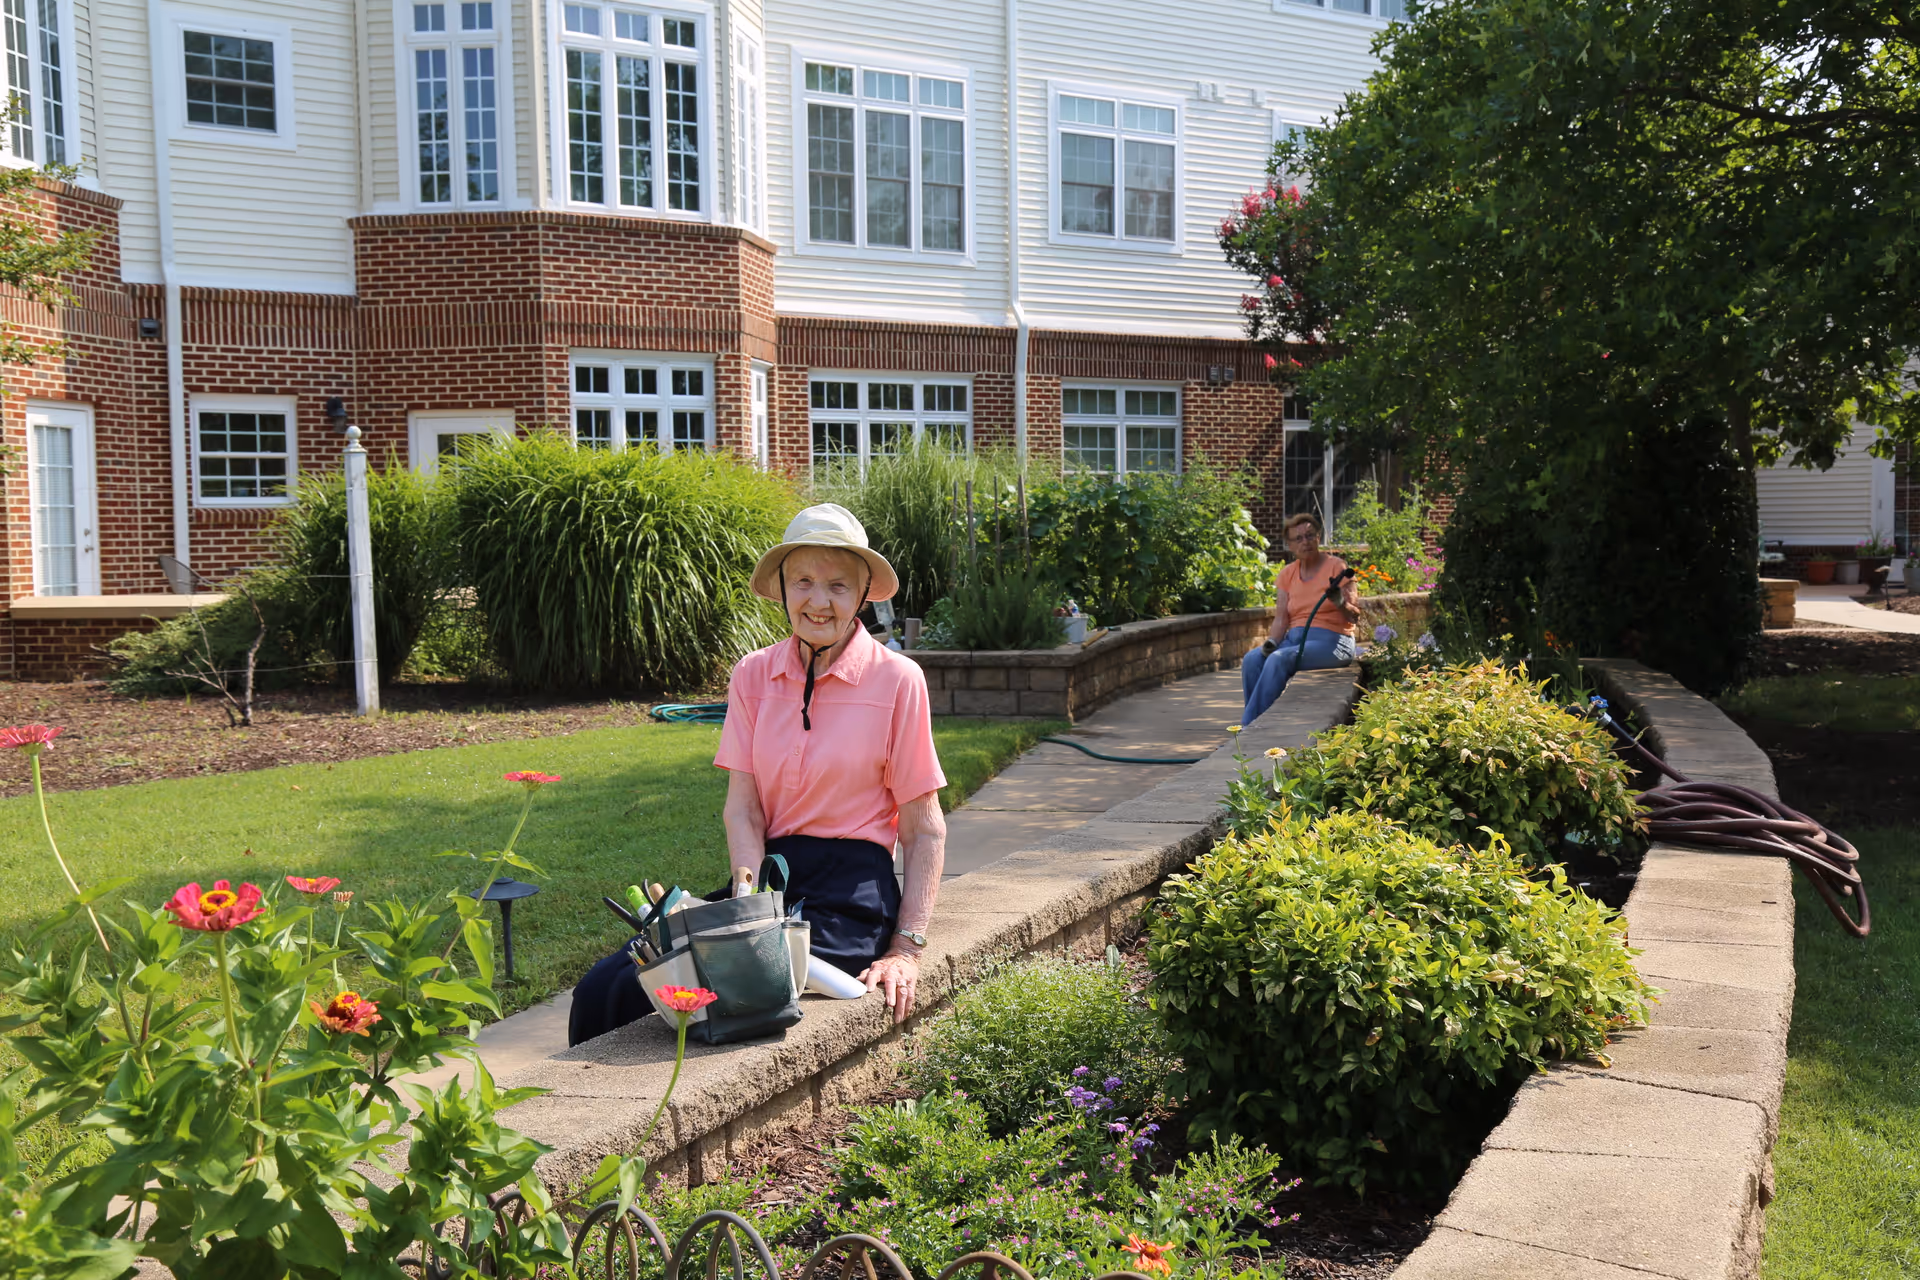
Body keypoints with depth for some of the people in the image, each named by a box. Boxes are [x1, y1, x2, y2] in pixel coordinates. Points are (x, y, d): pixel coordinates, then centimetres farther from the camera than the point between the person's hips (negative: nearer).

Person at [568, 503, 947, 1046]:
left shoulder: (896, 680, -3)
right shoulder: (754, 675, 8)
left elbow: (924, 830, -1)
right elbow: (741, 806, 3)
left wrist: (906, 948, -8)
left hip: (848, 898, -4)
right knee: (600, 988, -16)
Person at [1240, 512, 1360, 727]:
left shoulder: (1336, 567, -2)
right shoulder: (1287, 574, 12)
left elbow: (1355, 615, -4)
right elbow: (1281, 618, 6)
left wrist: (1342, 605, -26)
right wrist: (1271, 641, -14)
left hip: (1330, 640, -5)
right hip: (1294, 637, 5)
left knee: (1279, 659, -32)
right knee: (1252, 659, -24)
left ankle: (1249, 728, -29)